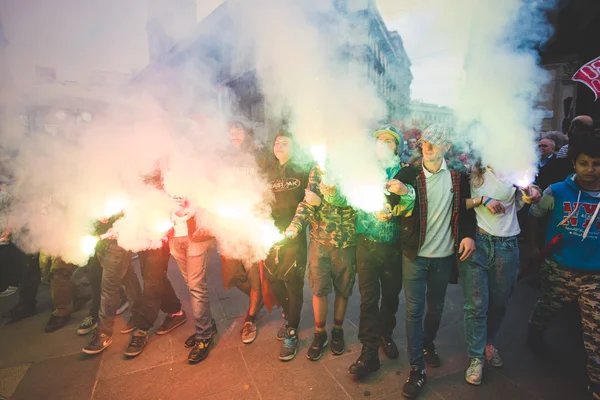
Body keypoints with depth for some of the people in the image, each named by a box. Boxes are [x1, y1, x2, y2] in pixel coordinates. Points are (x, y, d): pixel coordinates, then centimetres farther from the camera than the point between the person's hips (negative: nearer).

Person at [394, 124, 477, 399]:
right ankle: (417, 369, 15)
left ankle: (428, 343, 46)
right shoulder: (409, 174, -5)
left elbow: (466, 208, 8)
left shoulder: (457, 176, 0)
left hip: (444, 254, 2)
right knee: (414, 310, 1)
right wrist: (398, 196, -25)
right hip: (415, 254, -2)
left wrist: (469, 234, -4)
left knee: (436, 307, 18)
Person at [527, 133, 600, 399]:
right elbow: (532, 214, 5)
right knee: (545, 310, 22)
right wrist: (532, 244, 2)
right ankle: (534, 334, 52)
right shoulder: (557, 192, -9)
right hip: (558, 270, 0)